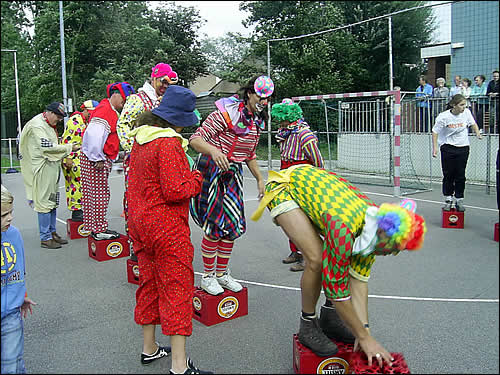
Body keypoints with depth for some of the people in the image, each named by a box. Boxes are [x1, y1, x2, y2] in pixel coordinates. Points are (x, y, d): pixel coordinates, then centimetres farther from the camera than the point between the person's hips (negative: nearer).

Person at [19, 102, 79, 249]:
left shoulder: (49, 125, 16)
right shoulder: (37, 125, -14)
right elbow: (47, 148, -22)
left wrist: (63, 158, 12)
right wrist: (69, 147, -17)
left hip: (52, 168, 10)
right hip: (42, 169, -10)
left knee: (53, 201, 13)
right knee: (44, 202, -6)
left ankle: (52, 232, 22)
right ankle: (45, 238, 0)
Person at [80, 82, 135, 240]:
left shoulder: (112, 112, 19)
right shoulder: (104, 110, -14)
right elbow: (94, 135, -24)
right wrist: (98, 159, -21)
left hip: (102, 159, 10)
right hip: (95, 159, -10)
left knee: (92, 194, 14)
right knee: (99, 193, -6)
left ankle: (92, 227, 22)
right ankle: (99, 230, 0)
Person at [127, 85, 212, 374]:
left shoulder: (140, 140, 10)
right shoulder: (168, 144, -19)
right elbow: (176, 191, -23)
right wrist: (196, 179, -6)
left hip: (141, 222, 9)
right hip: (167, 227, -9)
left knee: (149, 283, 19)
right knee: (177, 288, -2)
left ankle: (149, 348, 32)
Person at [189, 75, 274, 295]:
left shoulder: (258, 122, 7)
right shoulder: (227, 113, -16)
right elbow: (195, 139, -22)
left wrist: (260, 180, 15)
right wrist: (214, 151, -40)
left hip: (233, 174, 7)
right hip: (211, 170, -7)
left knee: (233, 225, 7)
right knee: (214, 226, -4)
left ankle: (222, 273, 23)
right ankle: (207, 276, 12)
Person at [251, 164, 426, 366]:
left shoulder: (375, 223, -14)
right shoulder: (344, 228, -38)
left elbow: (359, 279, -8)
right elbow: (337, 289, -28)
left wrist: (364, 328, -12)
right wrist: (364, 337, -18)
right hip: (282, 187, -7)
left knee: (344, 258, -3)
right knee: (317, 259, -23)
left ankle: (329, 318, 14)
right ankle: (308, 327, 0)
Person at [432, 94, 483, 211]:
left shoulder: (467, 112, -5)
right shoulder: (444, 116, -15)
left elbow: (473, 124, 13)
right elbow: (435, 132, -7)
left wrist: (478, 133, -3)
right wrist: (435, 147, -13)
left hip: (463, 148, 3)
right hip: (448, 148, -2)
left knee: (460, 175, 3)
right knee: (448, 175, 2)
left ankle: (459, 200, 14)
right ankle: (448, 200, 16)